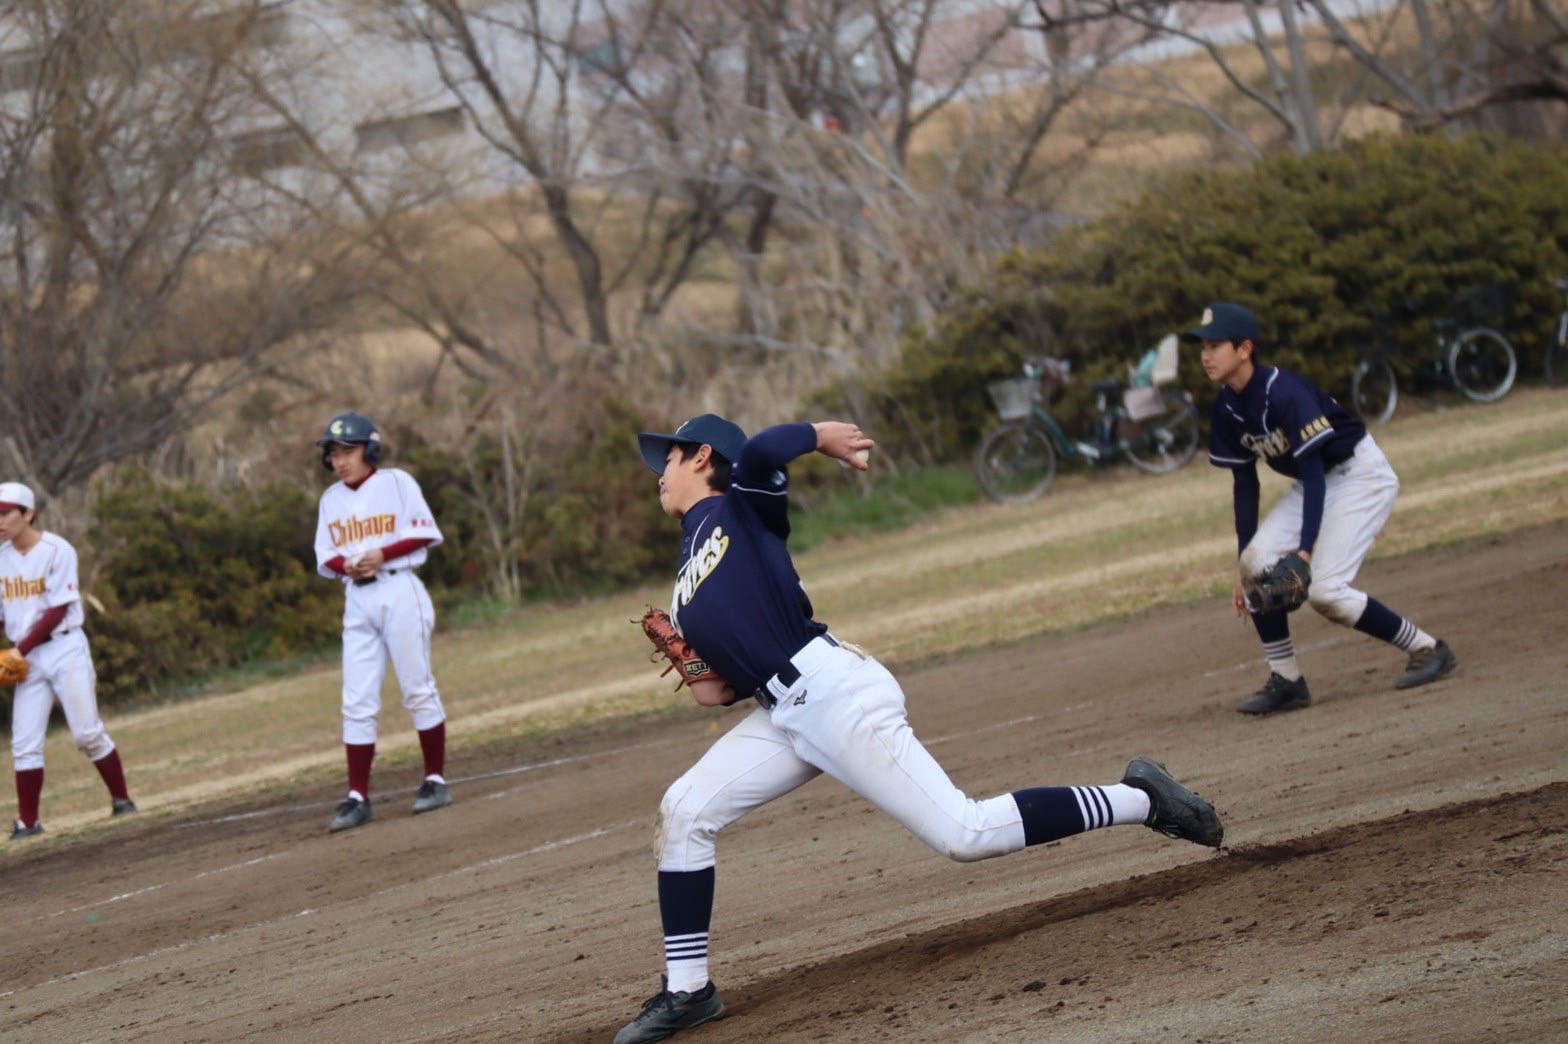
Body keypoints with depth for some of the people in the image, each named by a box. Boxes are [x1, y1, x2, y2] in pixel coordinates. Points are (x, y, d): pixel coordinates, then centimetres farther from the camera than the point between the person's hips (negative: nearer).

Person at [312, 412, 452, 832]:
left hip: (398, 589, -4)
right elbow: (326, 555, 10)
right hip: (357, 599, 4)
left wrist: (382, 554, -16)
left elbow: (424, 533, -4)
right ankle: (358, 798, -3)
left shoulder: (396, 482, -1)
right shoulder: (332, 499, 12)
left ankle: (436, 781, 9)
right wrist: (347, 565, -11)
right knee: (357, 703, -2)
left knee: (418, 690, -1)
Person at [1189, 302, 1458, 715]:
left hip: (1361, 476, -8)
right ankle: (1286, 680, -4)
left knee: (1325, 591, -19)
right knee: (1257, 560, -13)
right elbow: (1244, 485, 3)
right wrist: (1243, 570, 1)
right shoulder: (1227, 408, -4)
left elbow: (1313, 473, -28)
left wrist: (1305, 550, -35)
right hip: (1317, 483, 8)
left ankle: (1427, 649, -3)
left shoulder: (1283, 392, -27)